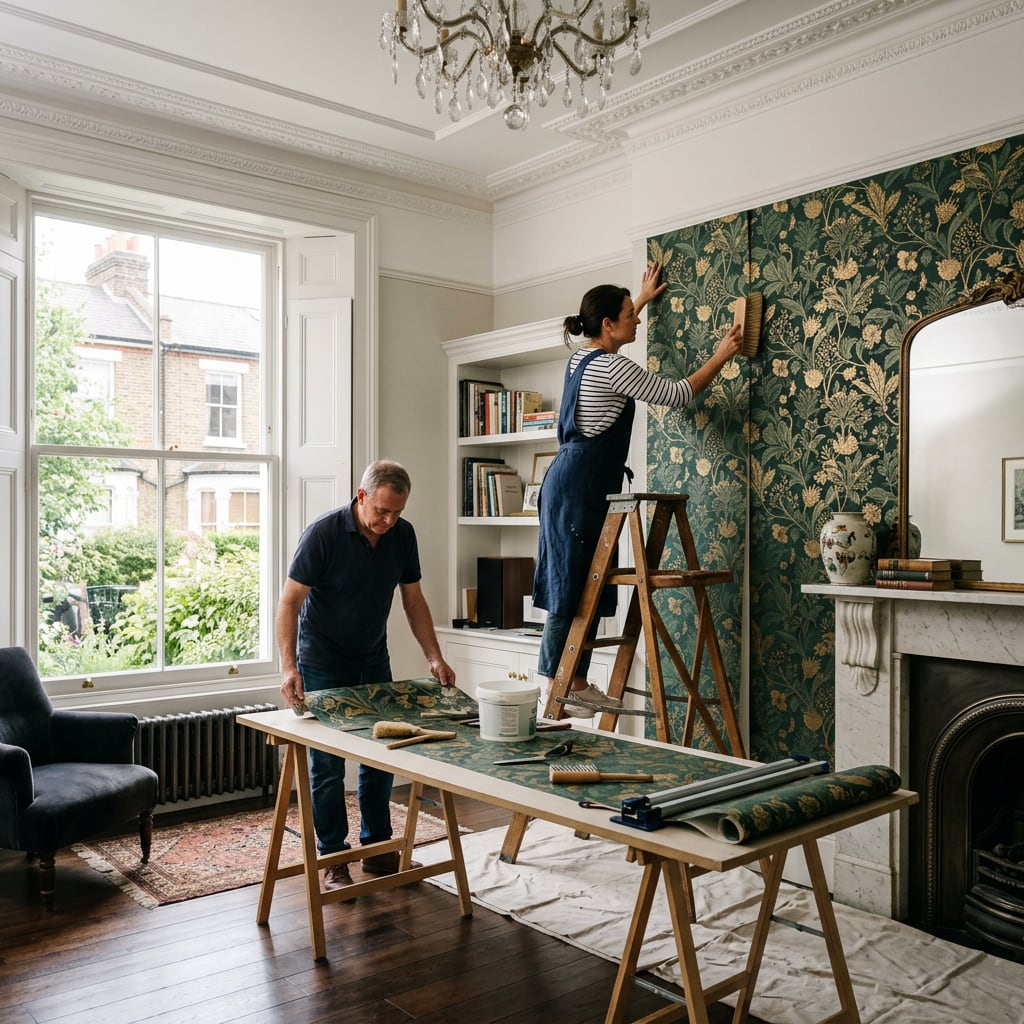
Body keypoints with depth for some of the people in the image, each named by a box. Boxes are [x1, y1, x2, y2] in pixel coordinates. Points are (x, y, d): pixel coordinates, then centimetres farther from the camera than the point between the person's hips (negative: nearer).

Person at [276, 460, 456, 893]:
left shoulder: (403, 535, -6)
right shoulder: (323, 534, -22)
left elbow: (414, 601, 3)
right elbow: (289, 602, -21)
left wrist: (434, 657, -5)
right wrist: (288, 667, -32)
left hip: (373, 661, 5)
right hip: (322, 665, -5)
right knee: (328, 763, 0)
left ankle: (377, 847, 24)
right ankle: (332, 858, 13)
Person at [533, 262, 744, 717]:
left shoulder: (582, 356, 15)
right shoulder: (612, 367, -12)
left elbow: (610, 335, 41)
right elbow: (677, 393, -7)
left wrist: (640, 300, 50)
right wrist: (722, 356, 4)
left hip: (572, 483, 10)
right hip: (581, 487, -10)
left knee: (586, 588, 11)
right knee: (573, 588, -8)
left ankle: (577, 686, 16)